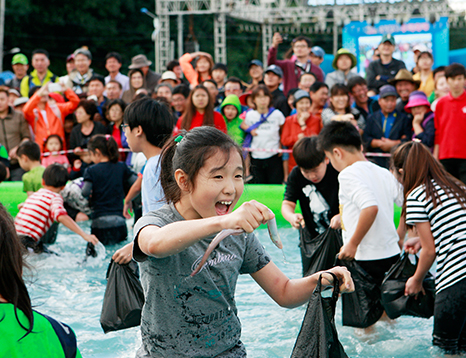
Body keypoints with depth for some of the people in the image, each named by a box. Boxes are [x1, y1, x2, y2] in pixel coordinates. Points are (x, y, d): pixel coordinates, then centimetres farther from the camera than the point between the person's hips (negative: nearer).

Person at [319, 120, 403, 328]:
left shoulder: (348, 174, -13)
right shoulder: (383, 173, 10)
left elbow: (370, 207, -28)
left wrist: (353, 243, -20)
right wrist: (400, 237, 20)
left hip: (364, 259, -8)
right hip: (392, 255, 8)